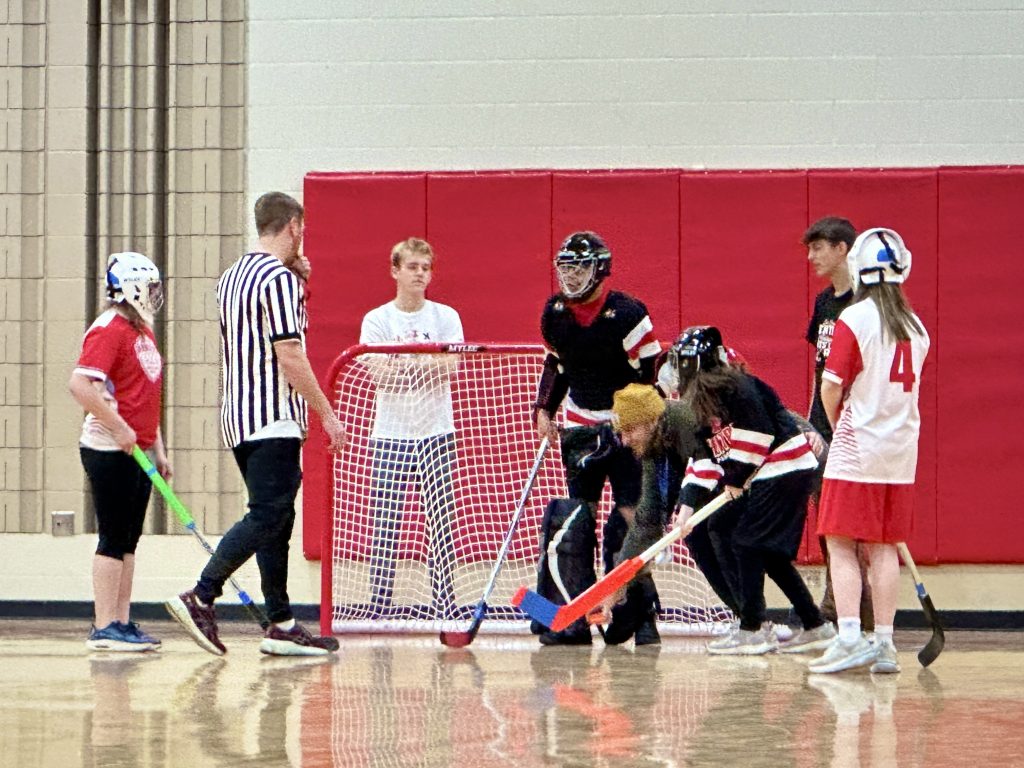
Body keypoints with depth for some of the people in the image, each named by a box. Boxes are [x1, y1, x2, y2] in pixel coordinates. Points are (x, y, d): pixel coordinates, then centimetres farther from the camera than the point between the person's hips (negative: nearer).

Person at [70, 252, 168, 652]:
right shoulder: (109, 329, -13)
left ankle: (122, 623, 15)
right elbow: (80, 384, -24)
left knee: (129, 541, 10)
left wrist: (158, 449, 21)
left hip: (137, 451, 9)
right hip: (109, 450, -9)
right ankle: (104, 627, -4)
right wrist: (120, 428, -22)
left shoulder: (143, 331, 17)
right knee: (114, 539, -7)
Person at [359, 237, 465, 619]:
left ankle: (443, 603, 2)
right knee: (385, 523, -3)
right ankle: (378, 605, 1)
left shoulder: (446, 317, 5)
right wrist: (426, 365, -11)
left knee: (442, 522, -2)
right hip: (391, 433, -1)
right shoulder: (376, 320, 3)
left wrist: (400, 364, -14)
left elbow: (449, 367, -8)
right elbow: (379, 374, -8)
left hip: (437, 432, 1)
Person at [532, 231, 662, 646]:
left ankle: (641, 618, -3)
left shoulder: (627, 314, -16)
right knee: (575, 520, 1)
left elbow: (652, 375, -13)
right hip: (580, 426, 5)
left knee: (631, 518, -10)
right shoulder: (554, 313, 2)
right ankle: (574, 620, 3)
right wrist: (544, 410, 7)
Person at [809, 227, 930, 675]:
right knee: (884, 547, 9)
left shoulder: (855, 318, -11)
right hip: (901, 451, 6)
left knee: (841, 544, -2)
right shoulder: (916, 327, 8)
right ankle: (884, 644, 8)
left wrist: (838, 427, 7)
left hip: (856, 451, -6)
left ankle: (849, 638, -13)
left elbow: (831, 387, -13)